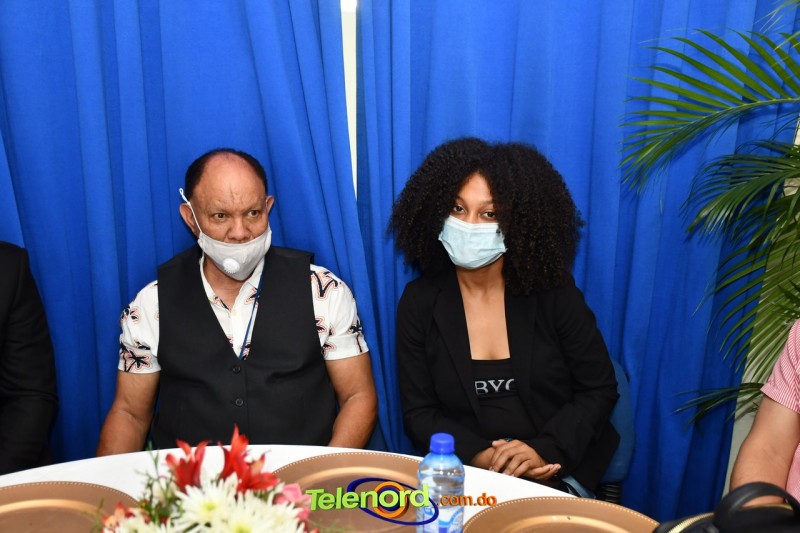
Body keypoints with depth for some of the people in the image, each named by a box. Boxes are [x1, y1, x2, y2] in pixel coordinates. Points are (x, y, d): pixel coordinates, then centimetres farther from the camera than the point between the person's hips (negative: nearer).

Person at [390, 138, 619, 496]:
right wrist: (477, 456, -17)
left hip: (556, 475, 0)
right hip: (463, 475, 1)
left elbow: (599, 389, 0)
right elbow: (418, 412, 0)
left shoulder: (554, 291, -4)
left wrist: (545, 450, -15)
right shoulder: (419, 301, -2)